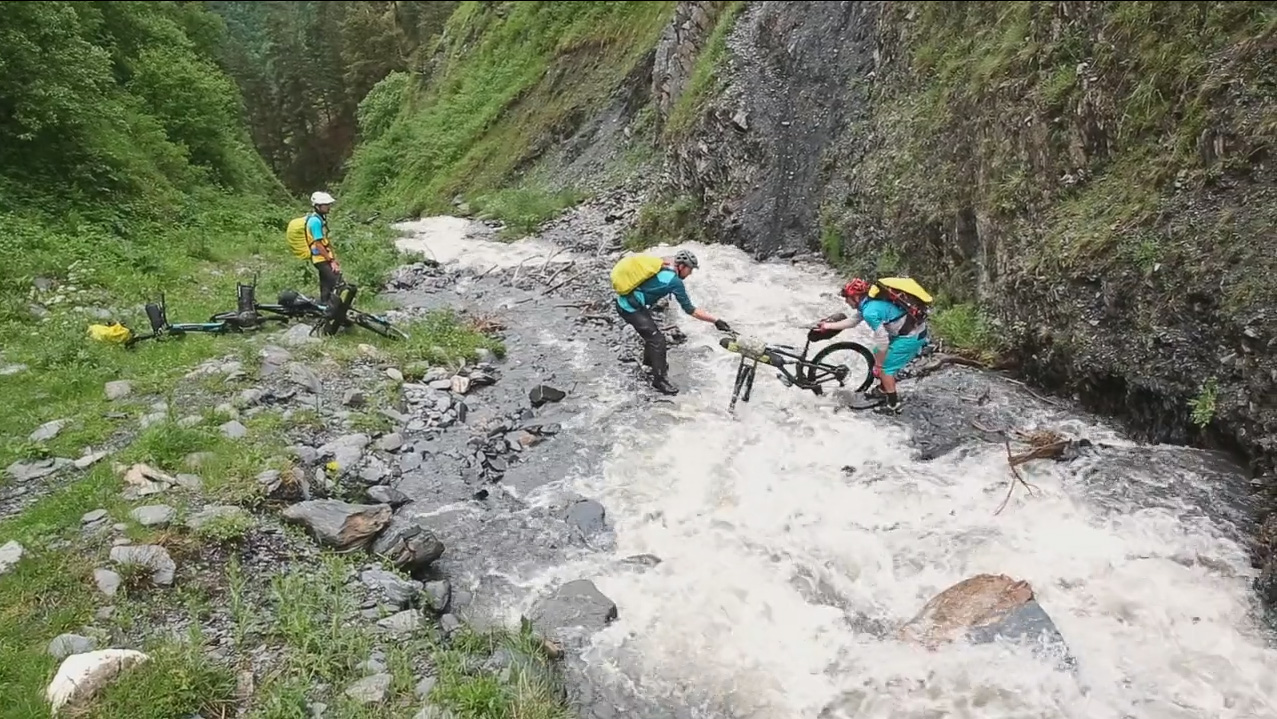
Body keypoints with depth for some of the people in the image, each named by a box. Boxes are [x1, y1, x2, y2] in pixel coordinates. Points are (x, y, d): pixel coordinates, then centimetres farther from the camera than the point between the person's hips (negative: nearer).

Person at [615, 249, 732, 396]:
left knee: (650, 331, 28)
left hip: (624, 301, 9)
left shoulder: (661, 266, 5)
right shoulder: (675, 281, -19)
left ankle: (649, 360, 52)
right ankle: (659, 381, 7)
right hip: (630, 309, -9)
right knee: (657, 339, -3)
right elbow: (690, 310, -18)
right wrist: (716, 321, -18)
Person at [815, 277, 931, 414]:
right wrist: (827, 325, 22)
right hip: (905, 331, 10)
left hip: (912, 337, -10)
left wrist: (878, 365, -12)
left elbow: (882, 341, -23)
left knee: (885, 367, -2)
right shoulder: (869, 301, 5)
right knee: (877, 354, 21)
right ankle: (883, 388, 38)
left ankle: (894, 405, 8)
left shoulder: (870, 311, -25)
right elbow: (851, 320, 20)